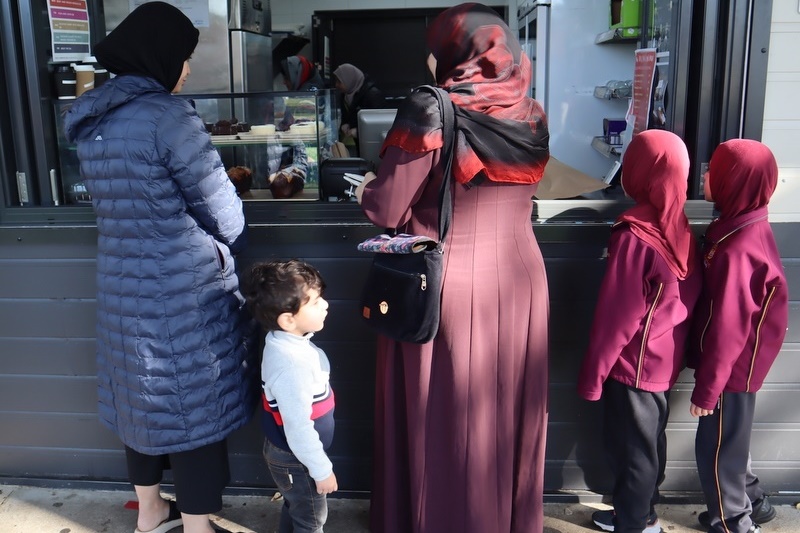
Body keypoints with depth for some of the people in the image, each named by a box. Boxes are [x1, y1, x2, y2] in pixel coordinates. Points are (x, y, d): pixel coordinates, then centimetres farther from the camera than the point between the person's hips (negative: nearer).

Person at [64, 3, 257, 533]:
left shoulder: (93, 120, 7)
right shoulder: (167, 114, -18)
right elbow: (221, 210, -14)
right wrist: (229, 246, 7)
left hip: (124, 286, 8)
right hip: (185, 290, -8)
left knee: (147, 397, 21)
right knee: (196, 404, 6)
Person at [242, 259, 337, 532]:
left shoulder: (284, 342, -6)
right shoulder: (292, 364, -37)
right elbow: (298, 428, -31)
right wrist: (322, 469, -18)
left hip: (285, 450, 8)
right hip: (296, 459, -8)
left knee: (294, 509, 29)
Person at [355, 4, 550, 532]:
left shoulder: (431, 110, -13)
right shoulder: (531, 114, 4)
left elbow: (388, 210, -12)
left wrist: (362, 187, 10)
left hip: (446, 285, -5)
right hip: (519, 282, 5)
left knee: (440, 413, 10)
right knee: (508, 406, 18)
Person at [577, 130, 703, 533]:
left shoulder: (634, 235, -25)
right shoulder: (678, 227, -2)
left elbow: (616, 315, -21)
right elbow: (685, 299, 8)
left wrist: (592, 374, -11)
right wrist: (680, 351, 20)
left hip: (633, 364, -8)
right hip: (664, 361, 8)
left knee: (630, 450, 7)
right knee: (650, 442, 21)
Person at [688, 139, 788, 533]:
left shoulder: (736, 251, -30)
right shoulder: (751, 228, -1)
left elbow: (728, 327, -25)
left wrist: (706, 389, -16)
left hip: (731, 368, -9)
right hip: (741, 365, 9)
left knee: (716, 448, 9)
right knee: (729, 440, 25)